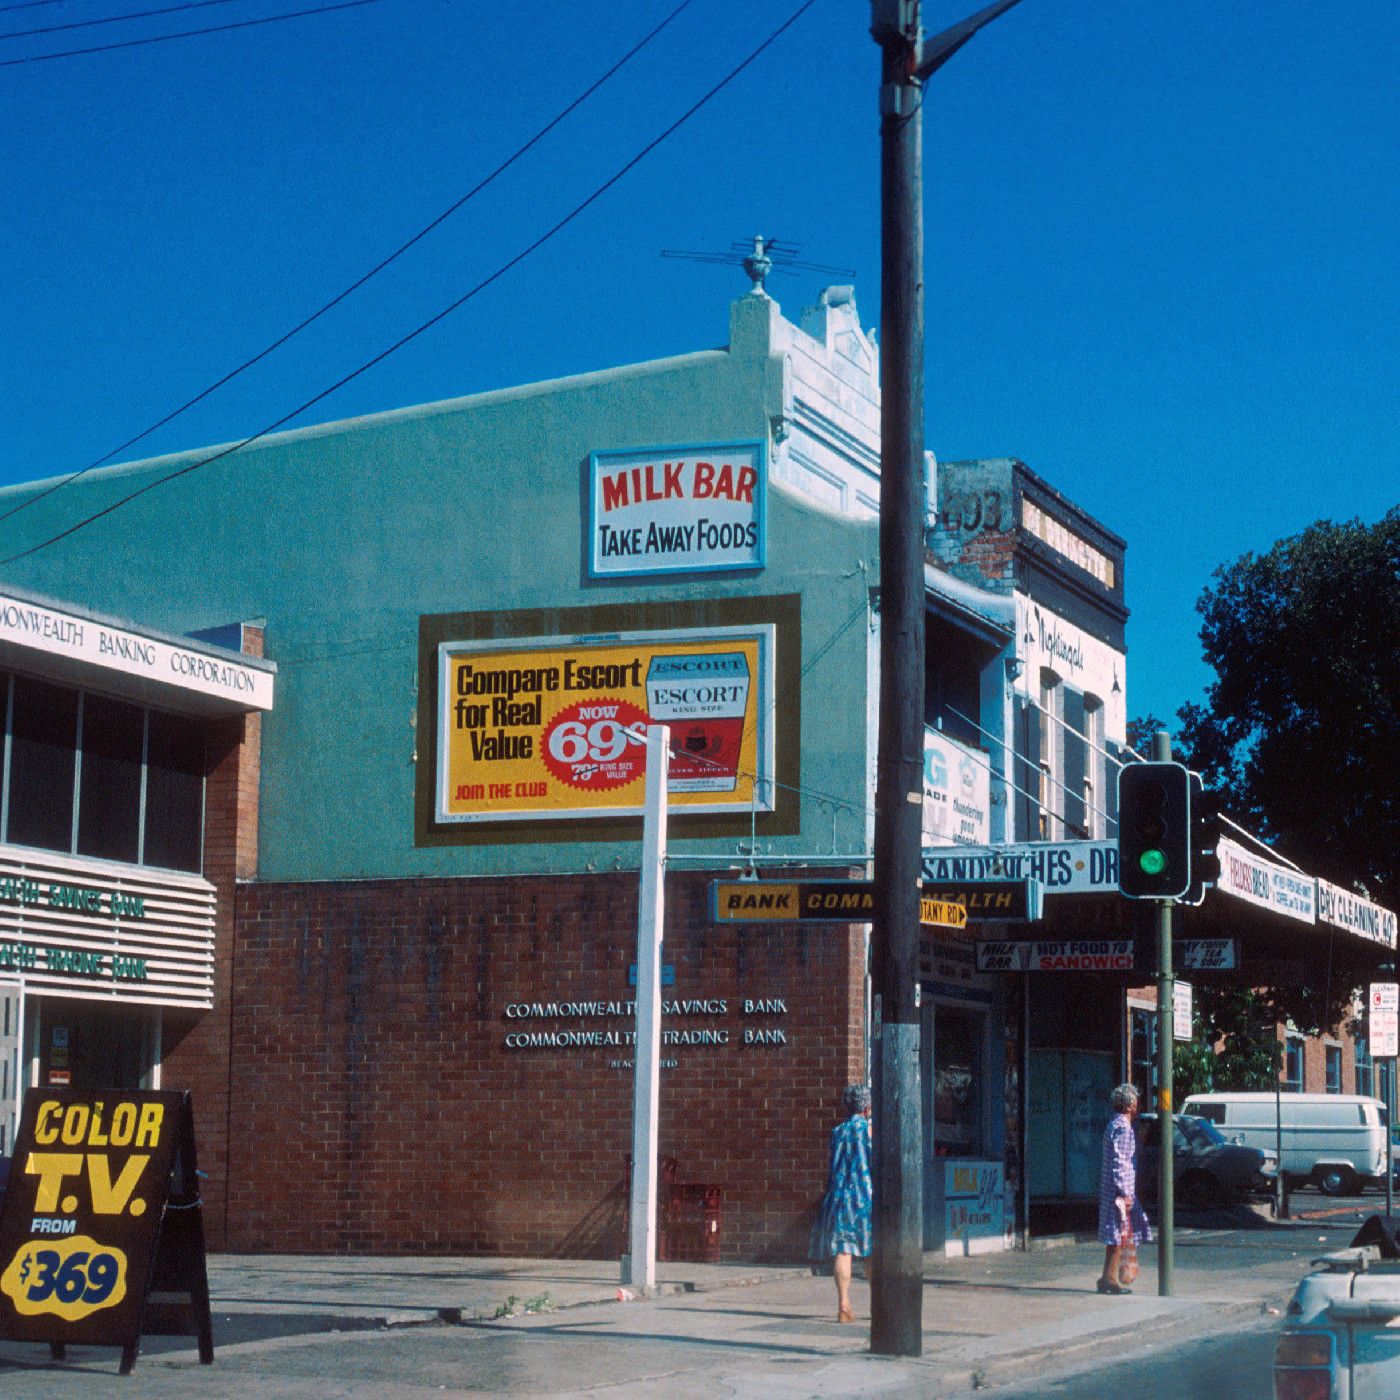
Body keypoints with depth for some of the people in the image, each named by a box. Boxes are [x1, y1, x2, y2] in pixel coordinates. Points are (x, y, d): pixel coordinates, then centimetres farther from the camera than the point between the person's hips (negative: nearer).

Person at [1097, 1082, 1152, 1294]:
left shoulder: (1114, 1125, 18)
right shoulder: (1122, 1128, -14)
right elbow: (1118, 1163, -20)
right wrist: (1124, 1193, -21)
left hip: (1111, 1190, 10)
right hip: (1120, 1190, -10)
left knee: (1116, 1237, 12)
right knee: (1118, 1236, -7)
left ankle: (1108, 1279, 14)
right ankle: (1110, 1278, -5)